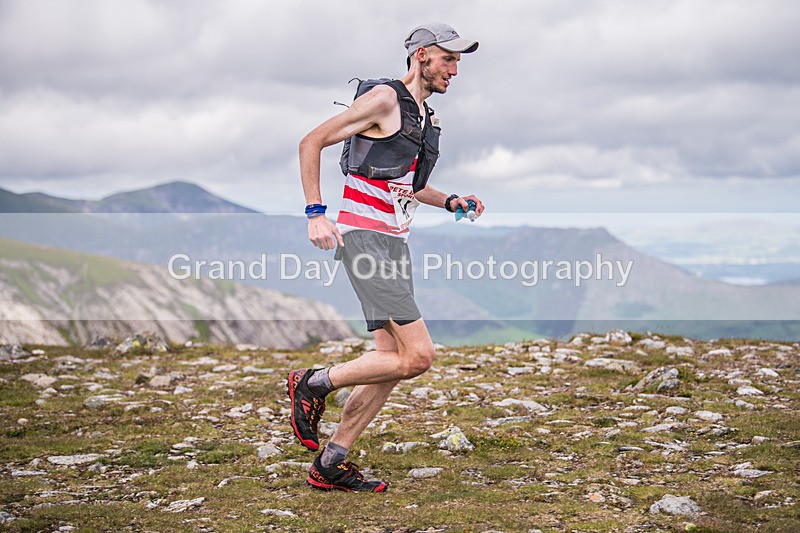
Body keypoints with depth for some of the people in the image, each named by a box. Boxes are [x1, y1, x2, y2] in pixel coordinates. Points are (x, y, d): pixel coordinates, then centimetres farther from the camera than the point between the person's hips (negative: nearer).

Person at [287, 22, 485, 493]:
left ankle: (331, 465, 14)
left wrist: (452, 202, 15)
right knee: (418, 356, -15)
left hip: (395, 243, 9)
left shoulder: (425, 117, 19)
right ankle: (314, 384, 2)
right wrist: (316, 213, -17)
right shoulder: (384, 98, -8)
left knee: (392, 360, 6)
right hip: (363, 239, -9)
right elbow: (311, 143, -9)